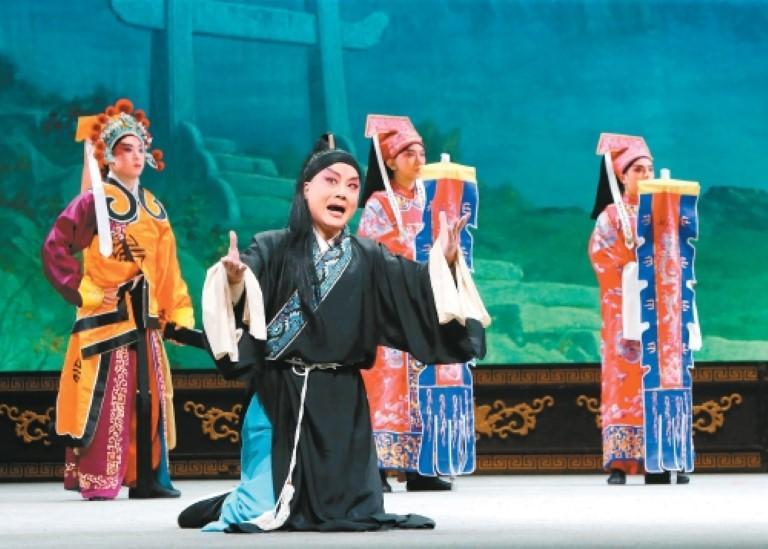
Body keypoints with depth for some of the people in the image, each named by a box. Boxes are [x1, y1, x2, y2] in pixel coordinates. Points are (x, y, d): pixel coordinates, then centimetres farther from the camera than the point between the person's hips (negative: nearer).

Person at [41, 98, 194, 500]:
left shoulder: (153, 208, 14)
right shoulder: (95, 202, -6)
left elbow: (166, 267, 15)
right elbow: (55, 248, -8)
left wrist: (178, 313, 11)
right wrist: (77, 289, -11)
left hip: (144, 319, 6)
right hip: (106, 316, -6)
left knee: (149, 398, 5)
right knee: (104, 399, -9)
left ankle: (147, 478, 10)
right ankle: (96, 481, -6)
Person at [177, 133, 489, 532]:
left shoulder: (367, 258, 8)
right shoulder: (273, 249, -4)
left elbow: (418, 291, -4)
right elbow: (244, 280, -21)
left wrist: (443, 263, -22)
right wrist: (234, 279, -43)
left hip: (341, 401, 4)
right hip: (280, 396, -4)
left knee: (348, 507, 5)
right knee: (267, 512, -6)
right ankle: (226, 507, 29)